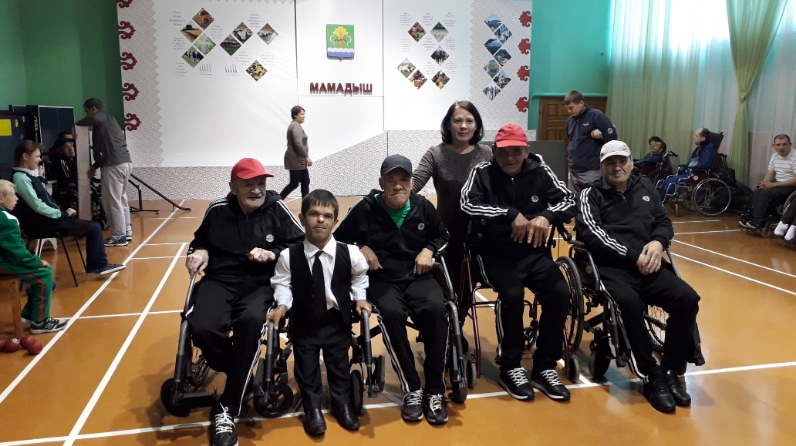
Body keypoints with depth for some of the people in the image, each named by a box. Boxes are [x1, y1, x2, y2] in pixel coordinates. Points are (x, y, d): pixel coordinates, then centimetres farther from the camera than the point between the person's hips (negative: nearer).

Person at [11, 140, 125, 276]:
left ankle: (99, 265, 12)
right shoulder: (21, 178, -16)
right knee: (94, 228, -9)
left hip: (48, 217, 10)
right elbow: (37, 206, -21)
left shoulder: (30, 175, 14)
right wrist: (63, 214, -13)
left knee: (93, 227, 9)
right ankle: (98, 265, 5)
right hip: (42, 222, -10)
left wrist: (63, 212, 0)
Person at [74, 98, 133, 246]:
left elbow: (94, 119, -28)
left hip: (114, 165, -10)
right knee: (121, 199, 17)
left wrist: (76, 125, -11)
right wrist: (95, 166, 22)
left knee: (112, 201, -3)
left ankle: (119, 237, 1)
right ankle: (126, 232, 23)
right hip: (125, 162, 10)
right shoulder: (108, 119, 26)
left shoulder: (102, 116, 0)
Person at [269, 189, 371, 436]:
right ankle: (312, 408, 36)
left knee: (339, 365, 17)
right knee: (306, 368, 13)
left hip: (338, 322, 1)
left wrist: (360, 298, -5)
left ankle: (342, 404, 41)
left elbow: (360, 277, 5)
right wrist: (282, 306, -18)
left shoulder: (349, 253, -15)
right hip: (305, 324, 0)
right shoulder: (289, 256, -16)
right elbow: (281, 284, -3)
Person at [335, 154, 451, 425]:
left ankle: (435, 391, -16)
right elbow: (339, 238, 11)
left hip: (418, 277, 2)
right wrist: (362, 249, -7)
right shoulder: (365, 209, 1)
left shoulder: (423, 207, 7)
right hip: (382, 280, -2)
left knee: (435, 309, -30)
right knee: (390, 312, -35)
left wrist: (429, 250, 3)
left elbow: (442, 236, 23)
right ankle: (412, 390, -20)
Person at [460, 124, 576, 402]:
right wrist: (510, 214, -27)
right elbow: (467, 205, -19)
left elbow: (570, 201, -2)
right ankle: (510, 367, -6)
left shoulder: (540, 173, 4)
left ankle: (545, 367, 0)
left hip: (533, 252, 3)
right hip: (495, 253, -3)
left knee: (560, 293, -19)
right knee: (512, 294, -29)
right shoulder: (482, 173, -3)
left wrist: (547, 216, -23)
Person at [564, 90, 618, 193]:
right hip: (573, 170, 7)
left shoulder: (596, 116, -9)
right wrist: (572, 152, 11)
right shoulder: (570, 120, 12)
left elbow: (612, 137, -13)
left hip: (591, 171, -7)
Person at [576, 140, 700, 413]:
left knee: (687, 299, -19)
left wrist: (658, 243, -4)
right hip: (611, 267, -5)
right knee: (629, 302, -34)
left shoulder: (645, 188, 21)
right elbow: (592, 234, -7)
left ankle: (670, 372, -4)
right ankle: (652, 377, -16)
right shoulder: (591, 194, 6)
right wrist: (634, 255, -14)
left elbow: (664, 222, 20)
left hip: (648, 266, 5)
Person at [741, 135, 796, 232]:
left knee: (766, 193, -27)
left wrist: (774, 184, -23)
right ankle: (750, 218, -22)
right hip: (777, 183, 7)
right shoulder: (774, 156, 7)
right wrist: (765, 183, -11)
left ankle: (756, 223, -23)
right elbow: (770, 174, 12)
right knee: (757, 192, -19)